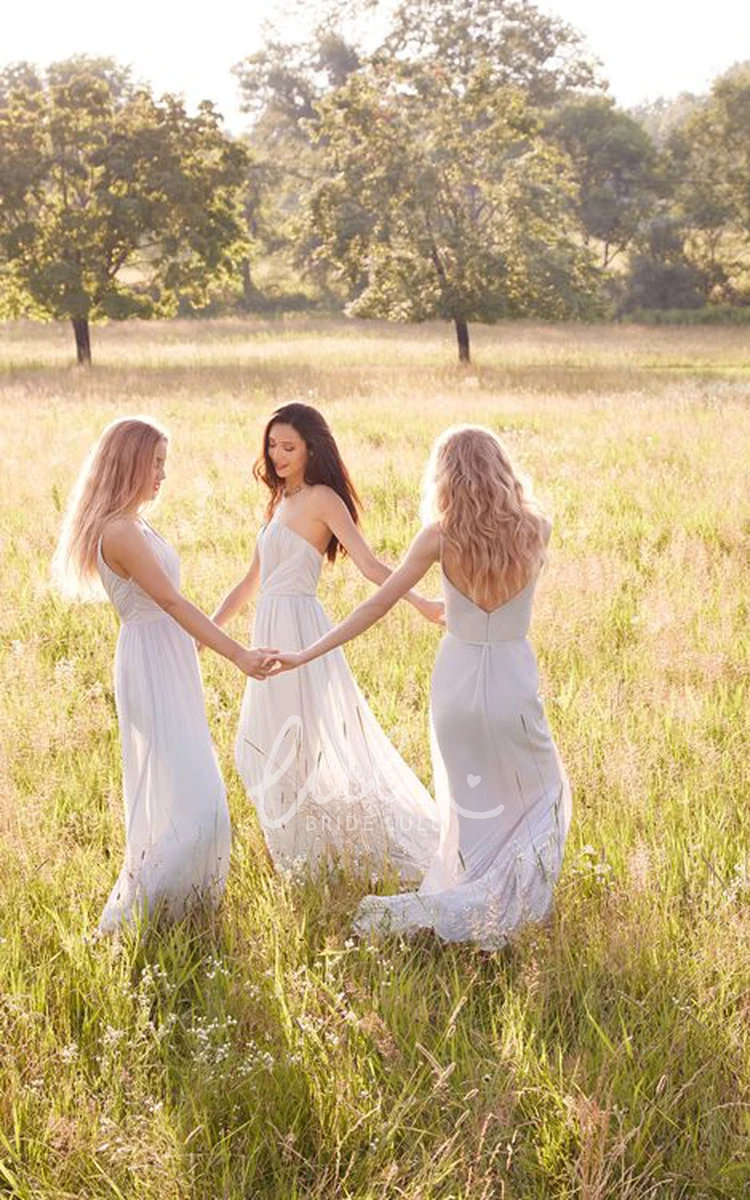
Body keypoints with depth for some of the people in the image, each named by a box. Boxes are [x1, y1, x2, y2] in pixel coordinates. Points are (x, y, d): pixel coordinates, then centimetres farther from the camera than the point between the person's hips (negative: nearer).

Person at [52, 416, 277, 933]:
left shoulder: (133, 524, 11)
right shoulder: (120, 532, -19)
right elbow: (172, 603, -24)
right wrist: (239, 655, -27)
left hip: (169, 664, 10)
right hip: (153, 670, -10)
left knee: (166, 795, 16)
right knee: (190, 800, -10)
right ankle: (131, 922, -3)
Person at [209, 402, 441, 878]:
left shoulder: (321, 498, -9)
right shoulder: (282, 500, 17)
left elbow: (369, 564, -18)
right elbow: (253, 580, 22)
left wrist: (422, 603, -32)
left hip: (299, 630, -9)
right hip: (272, 631, 9)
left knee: (307, 745, -4)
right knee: (273, 749, 12)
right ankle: (307, 859, 21)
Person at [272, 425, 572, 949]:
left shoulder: (440, 537, -11)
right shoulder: (536, 531, -8)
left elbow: (378, 604, -10)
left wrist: (307, 654, -4)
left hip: (456, 681, 1)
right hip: (513, 684, 0)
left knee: (469, 806, 18)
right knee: (543, 797, 18)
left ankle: (470, 905, 24)